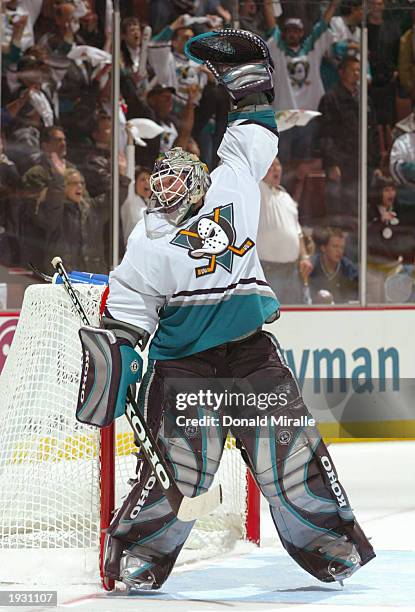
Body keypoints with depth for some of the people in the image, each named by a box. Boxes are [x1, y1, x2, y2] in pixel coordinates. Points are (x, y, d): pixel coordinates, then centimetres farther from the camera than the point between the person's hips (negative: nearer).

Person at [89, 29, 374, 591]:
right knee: (179, 465, -9)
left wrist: (246, 74, 23)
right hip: (182, 361, -3)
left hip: (251, 349, 3)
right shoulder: (149, 239, 0)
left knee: (291, 450, 3)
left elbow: (253, 135, 22)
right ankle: (136, 554, 5)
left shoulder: (235, 184, 7)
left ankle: (331, 543, 16)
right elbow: (129, 305, 1)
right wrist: (117, 354, -13)